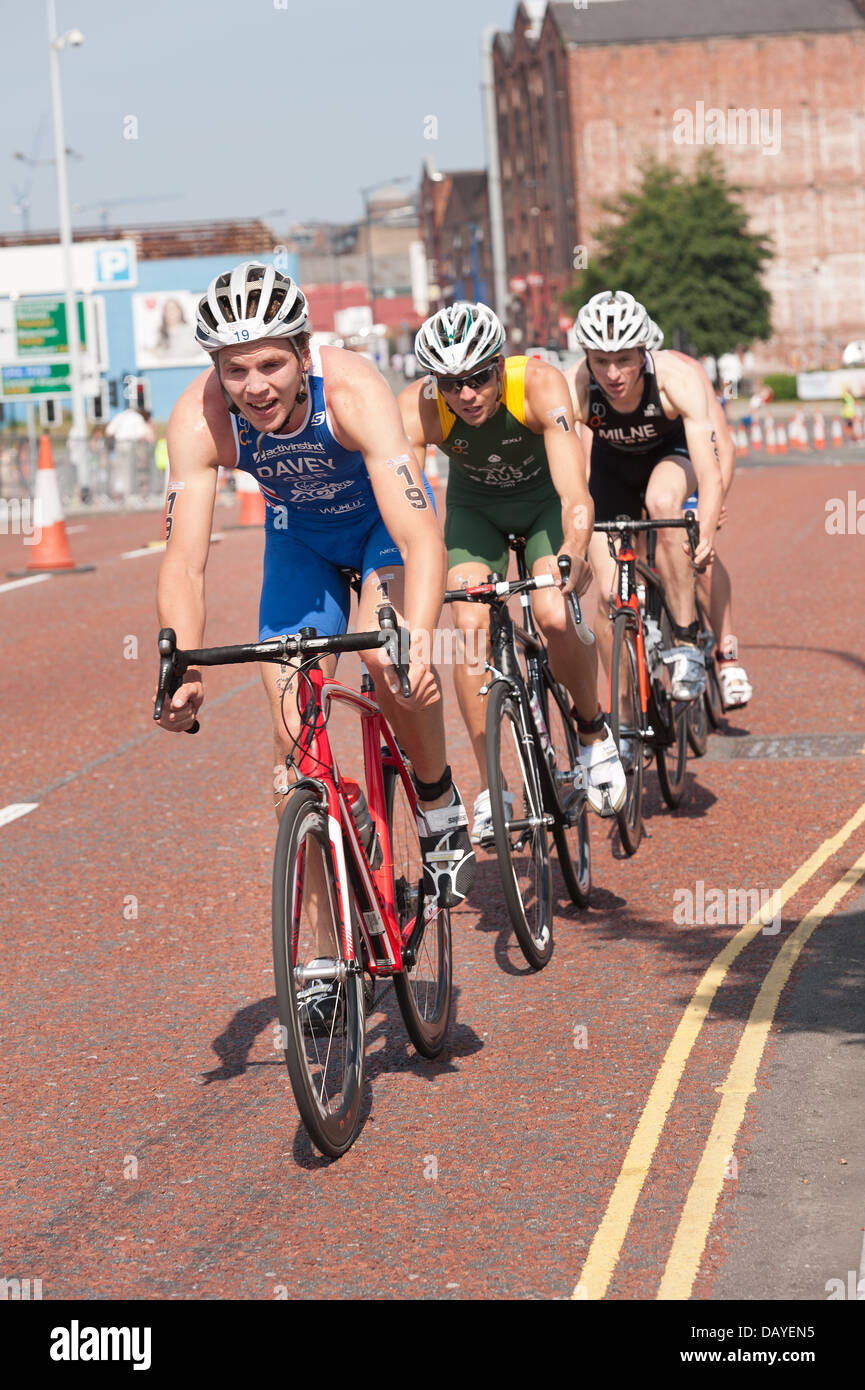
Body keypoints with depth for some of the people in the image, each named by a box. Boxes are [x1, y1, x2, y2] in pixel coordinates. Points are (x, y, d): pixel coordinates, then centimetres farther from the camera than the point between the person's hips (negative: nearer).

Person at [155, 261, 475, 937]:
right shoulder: (200, 419, -32)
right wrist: (182, 668, -51)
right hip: (300, 533, 3)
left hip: (384, 517, -3)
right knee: (294, 735, -7)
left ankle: (443, 815, -5)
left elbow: (421, 537, -47)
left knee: (390, 661, -31)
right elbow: (184, 560, -34)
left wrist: (416, 642, -63)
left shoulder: (354, 391, -39)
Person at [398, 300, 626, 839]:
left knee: (555, 618, -23)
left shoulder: (539, 384, -36)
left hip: (544, 498, -2)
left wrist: (574, 550, -63)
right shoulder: (418, 407, -32)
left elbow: (574, 490, -45)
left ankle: (595, 734, 5)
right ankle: (491, 790, -8)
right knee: (470, 626, -19)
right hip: (475, 506, 2)